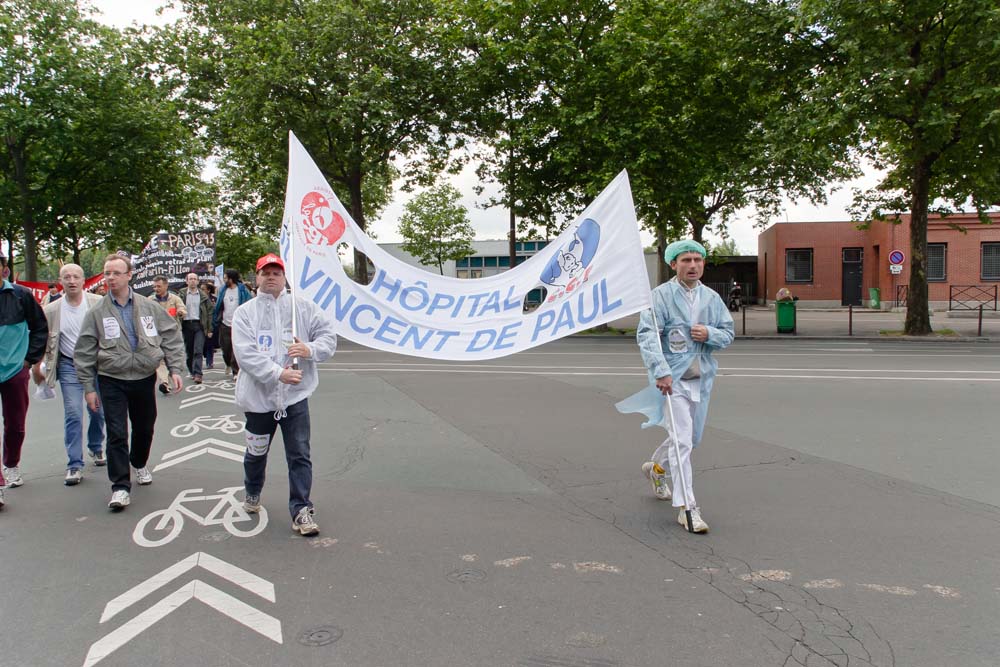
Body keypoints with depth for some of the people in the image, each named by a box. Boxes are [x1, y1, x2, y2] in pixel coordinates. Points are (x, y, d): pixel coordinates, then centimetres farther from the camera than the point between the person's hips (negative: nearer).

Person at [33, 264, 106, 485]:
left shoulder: (99, 304, -6)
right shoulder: (51, 311, -2)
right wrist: (37, 368, 7)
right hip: (69, 366, 0)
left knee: (98, 411, 12)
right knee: (73, 415, -5)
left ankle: (96, 448, 37)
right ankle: (75, 465, 1)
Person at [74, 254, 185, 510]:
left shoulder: (149, 307, 1)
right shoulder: (97, 312, -3)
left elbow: (171, 338, 4)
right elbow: (85, 352, 0)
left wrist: (175, 369, -4)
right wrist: (88, 387, -2)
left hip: (145, 379, 2)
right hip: (112, 381, -2)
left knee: (145, 428, 16)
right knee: (117, 434, -6)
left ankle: (139, 464, 42)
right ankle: (120, 486, 1)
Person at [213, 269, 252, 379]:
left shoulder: (242, 290, -5)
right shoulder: (223, 290, 8)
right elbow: (218, 307, 10)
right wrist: (215, 322, 5)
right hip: (225, 324, 4)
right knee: (225, 348, 12)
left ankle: (236, 372, 0)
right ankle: (228, 364, 39)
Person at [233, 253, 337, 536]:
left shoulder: (303, 307, 2)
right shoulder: (244, 312, -2)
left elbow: (329, 335, 2)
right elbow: (246, 354, -13)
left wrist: (310, 349, -19)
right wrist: (278, 373, -24)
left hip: (295, 395, 0)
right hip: (259, 396, 1)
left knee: (299, 455, -2)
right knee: (256, 452, 20)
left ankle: (301, 510, 7)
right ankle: (252, 494, 46)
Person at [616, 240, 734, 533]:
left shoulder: (712, 298, 8)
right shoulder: (661, 296, -9)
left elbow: (728, 333, 12)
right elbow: (646, 334, -19)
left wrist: (710, 334, -11)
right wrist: (661, 371, -31)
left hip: (702, 377, 6)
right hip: (672, 378, -6)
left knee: (692, 438, 18)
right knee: (682, 439, -11)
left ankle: (656, 468, 46)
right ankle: (687, 508, -4)